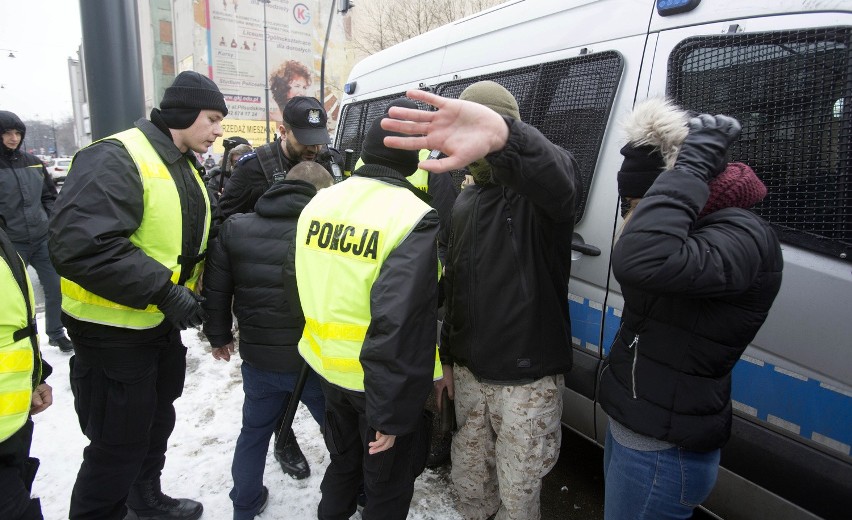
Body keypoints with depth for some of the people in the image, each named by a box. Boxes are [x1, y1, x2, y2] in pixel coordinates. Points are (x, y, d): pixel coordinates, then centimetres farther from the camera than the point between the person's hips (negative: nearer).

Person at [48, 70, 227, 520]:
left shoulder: (185, 167, 10)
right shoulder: (115, 159, -21)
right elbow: (77, 243, -32)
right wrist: (162, 289, -32)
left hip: (161, 326, 9)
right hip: (114, 334, -9)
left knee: (156, 425, 25)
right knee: (119, 446, 4)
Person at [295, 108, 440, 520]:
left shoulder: (319, 201, 1)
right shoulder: (412, 218, -23)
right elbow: (401, 323, -28)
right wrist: (392, 412, -22)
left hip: (327, 364, 7)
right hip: (378, 376, -6)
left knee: (344, 457, 30)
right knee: (388, 482, 17)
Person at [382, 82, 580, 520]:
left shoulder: (538, 188, -14)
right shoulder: (465, 202, 9)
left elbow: (557, 176, -42)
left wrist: (501, 134, -63)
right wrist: (447, 358, 17)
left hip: (527, 379, -6)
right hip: (469, 372, 6)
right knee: (468, 481, 22)